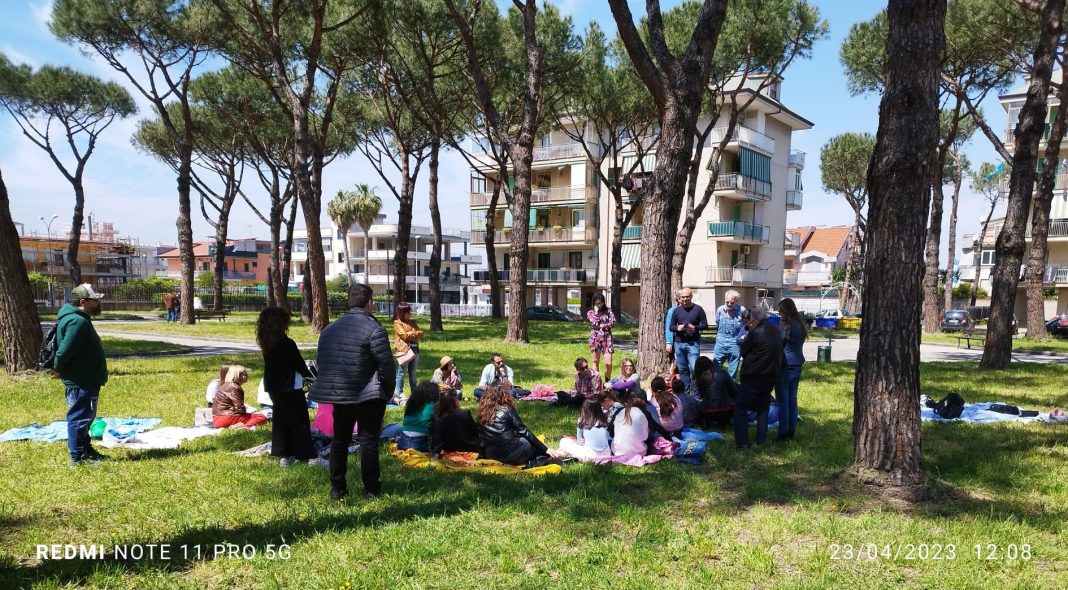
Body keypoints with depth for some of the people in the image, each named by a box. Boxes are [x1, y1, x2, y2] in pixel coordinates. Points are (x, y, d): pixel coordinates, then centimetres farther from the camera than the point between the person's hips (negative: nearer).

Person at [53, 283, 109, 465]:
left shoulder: (80, 318, 12)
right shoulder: (78, 322, -23)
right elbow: (65, 351, -27)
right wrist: (59, 370, -12)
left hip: (86, 380, 11)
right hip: (80, 382, -11)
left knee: (85, 416, 18)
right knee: (79, 417, -2)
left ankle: (85, 449, 29)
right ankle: (77, 456, 6)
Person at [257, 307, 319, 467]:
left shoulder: (265, 343, 2)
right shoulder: (287, 344, -21)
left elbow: (273, 364, 9)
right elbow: (299, 364, -11)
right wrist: (309, 375, 9)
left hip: (273, 388, 7)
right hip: (290, 388, -7)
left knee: (279, 419, 15)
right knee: (299, 421, 0)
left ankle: (283, 455, 19)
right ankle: (309, 456, 4)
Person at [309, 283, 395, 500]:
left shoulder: (330, 328, 9)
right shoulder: (373, 328, -14)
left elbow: (323, 362, 12)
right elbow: (387, 365, -15)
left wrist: (335, 386, 18)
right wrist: (388, 391, -1)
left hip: (338, 394, 6)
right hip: (368, 397, -6)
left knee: (339, 440, 15)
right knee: (368, 441, 3)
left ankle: (337, 488, 19)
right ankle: (371, 488, 9)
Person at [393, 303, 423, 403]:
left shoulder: (412, 322, 19)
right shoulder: (397, 323, -2)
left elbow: (421, 333, 11)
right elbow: (404, 335, -12)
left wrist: (411, 333, -6)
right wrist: (415, 334, 1)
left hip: (414, 349, 7)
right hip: (403, 349, -7)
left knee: (412, 373, 11)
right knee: (401, 372, -6)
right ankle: (399, 394, -3)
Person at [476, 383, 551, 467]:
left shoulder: (482, 413, 7)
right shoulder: (507, 410, -6)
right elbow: (524, 432, -4)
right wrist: (546, 449, 1)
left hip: (491, 456, 6)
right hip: (510, 454, -6)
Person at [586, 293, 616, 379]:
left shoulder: (608, 310, 8)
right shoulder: (590, 313, 7)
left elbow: (613, 322, -5)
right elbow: (594, 323, -11)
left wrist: (600, 326, -7)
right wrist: (596, 312, -4)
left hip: (607, 339, 0)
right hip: (595, 339, 0)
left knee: (608, 363, -8)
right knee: (596, 362, 6)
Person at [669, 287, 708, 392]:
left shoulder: (698, 309, 1)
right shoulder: (677, 310, 10)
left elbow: (705, 325, 3)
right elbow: (671, 327, 13)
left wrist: (695, 327, -16)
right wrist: (677, 328, -9)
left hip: (693, 343, -4)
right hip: (679, 343, 4)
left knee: (694, 368, -12)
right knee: (682, 370, 8)